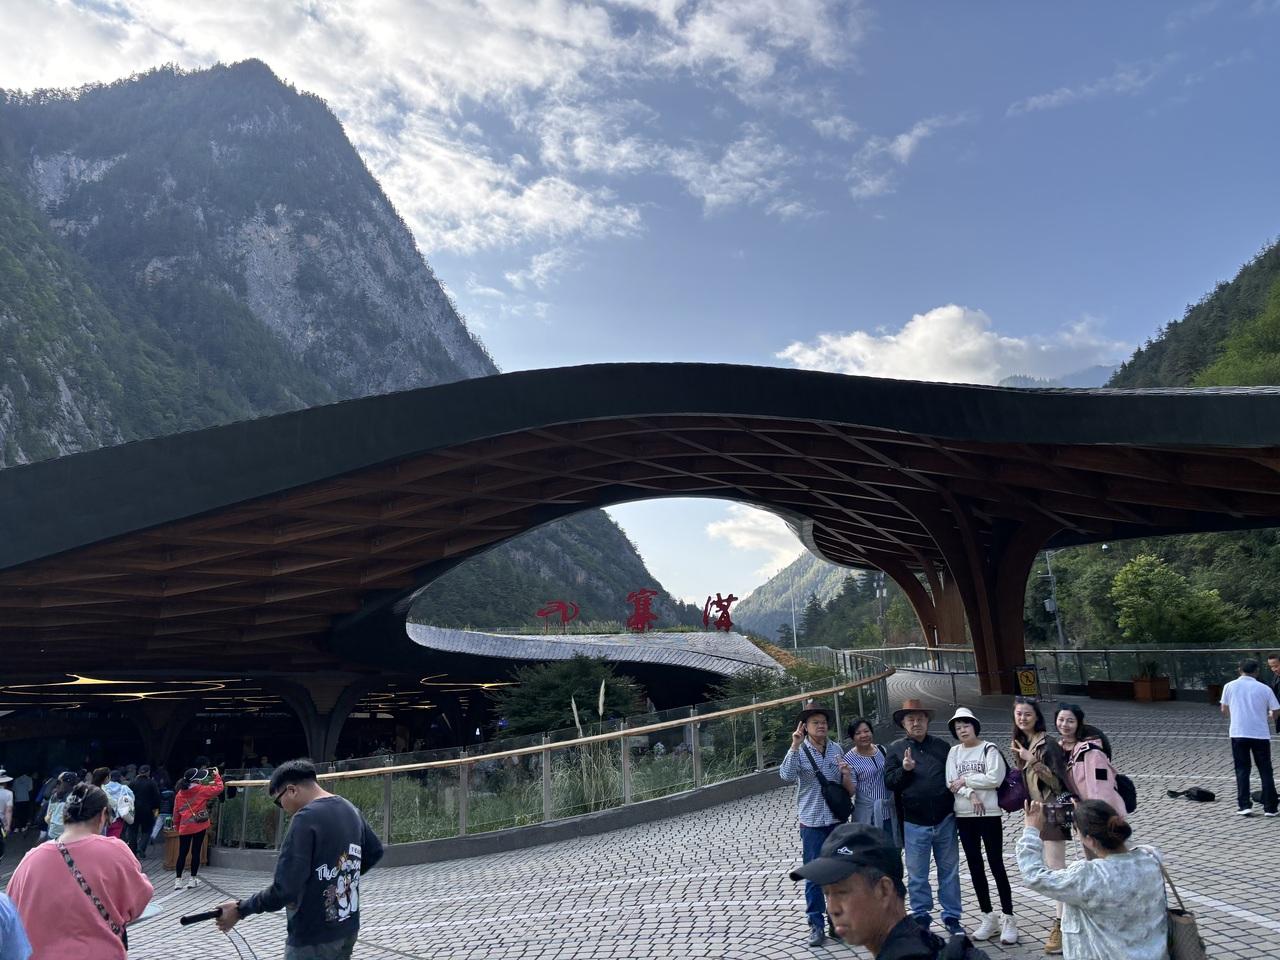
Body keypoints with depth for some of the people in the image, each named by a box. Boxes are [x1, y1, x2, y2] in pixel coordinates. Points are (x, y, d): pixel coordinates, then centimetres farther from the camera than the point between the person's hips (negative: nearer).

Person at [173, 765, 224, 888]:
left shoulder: (179, 794, 2)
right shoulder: (201, 790, -11)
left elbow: (176, 811, 8)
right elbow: (218, 788, -5)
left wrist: (176, 825, 21)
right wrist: (217, 776, 9)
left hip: (185, 827, 3)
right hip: (200, 826, -3)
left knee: (182, 853, 11)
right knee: (196, 852, 5)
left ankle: (178, 879, 12)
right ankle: (193, 879, 10)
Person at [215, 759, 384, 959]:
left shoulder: (306, 818, -20)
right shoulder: (351, 810, 4)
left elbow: (284, 889, -23)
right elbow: (375, 851, 19)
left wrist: (240, 909, -10)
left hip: (313, 937, -8)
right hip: (347, 929, 8)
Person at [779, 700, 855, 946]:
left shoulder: (836, 749, 1)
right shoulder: (799, 751, -7)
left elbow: (850, 789, 6)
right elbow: (787, 776, -25)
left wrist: (846, 774, -15)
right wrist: (795, 746, -30)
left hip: (837, 821, 3)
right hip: (812, 823, -3)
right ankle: (816, 925, 14)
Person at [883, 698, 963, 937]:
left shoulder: (942, 746, 8)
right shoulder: (896, 749, 0)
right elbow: (889, 782, -4)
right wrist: (904, 769, -20)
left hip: (944, 820, 2)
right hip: (914, 823, -2)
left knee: (949, 871, 10)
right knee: (917, 875, 6)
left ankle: (951, 917, 23)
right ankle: (921, 917, 20)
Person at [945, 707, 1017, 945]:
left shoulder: (989, 749, -4)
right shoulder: (954, 752, 7)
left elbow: (995, 778, -16)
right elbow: (951, 783, 0)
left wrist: (965, 780, -10)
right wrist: (971, 794, -16)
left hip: (990, 814, -4)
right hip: (964, 816, 4)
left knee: (996, 865, -2)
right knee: (975, 866, 9)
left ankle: (1008, 919, 7)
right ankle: (988, 918, 19)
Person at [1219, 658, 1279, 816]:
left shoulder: (1230, 686, 1)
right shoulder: (1264, 688, -1)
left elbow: (1224, 711, 8)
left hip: (1238, 733, 0)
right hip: (1261, 734, 0)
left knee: (1242, 770, 7)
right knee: (1266, 771, 10)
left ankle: (1244, 806, 3)